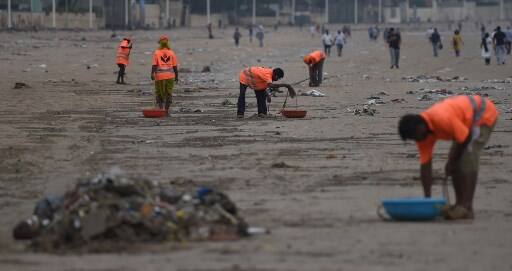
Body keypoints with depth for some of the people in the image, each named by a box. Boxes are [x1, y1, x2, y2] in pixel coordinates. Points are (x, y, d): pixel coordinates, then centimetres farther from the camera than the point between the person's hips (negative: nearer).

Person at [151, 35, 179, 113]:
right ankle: (166, 110, 2)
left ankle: (160, 108, -1)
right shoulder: (171, 53, 4)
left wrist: (152, 74, -13)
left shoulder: (156, 52, -2)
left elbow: (154, 64, -11)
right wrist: (176, 76, 11)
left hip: (159, 75, -1)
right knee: (168, 93, 6)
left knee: (159, 93, 10)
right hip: (170, 75, 1)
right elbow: (175, 65, 4)